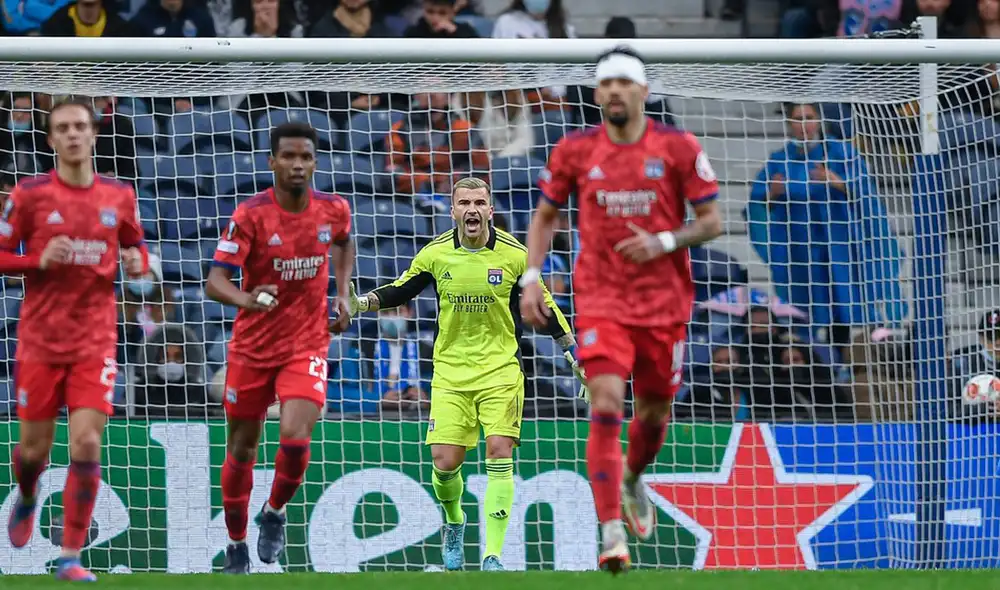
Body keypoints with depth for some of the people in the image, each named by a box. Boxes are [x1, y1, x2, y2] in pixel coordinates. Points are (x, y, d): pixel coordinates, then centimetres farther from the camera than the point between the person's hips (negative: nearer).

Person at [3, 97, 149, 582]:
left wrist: (137, 261, -5)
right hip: (41, 339, -1)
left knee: (87, 444, -12)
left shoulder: (119, 196, 4)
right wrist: (40, 259, -18)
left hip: (95, 341, 1)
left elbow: (134, 246, 19)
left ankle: (70, 556, -4)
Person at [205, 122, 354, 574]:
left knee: (295, 438, -20)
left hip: (307, 345, 1)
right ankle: (236, 546, 28)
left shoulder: (333, 210, -4)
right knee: (242, 448, 9)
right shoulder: (250, 215, -15)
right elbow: (215, 281, -22)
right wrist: (247, 300, -43)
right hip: (252, 346, -1)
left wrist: (342, 294, 9)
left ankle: (275, 513, 10)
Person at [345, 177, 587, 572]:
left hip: (501, 369, -1)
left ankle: (493, 556, -12)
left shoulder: (515, 255, -5)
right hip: (450, 372, 1)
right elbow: (400, 291, 11)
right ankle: (454, 522, 28)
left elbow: (544, 308, 6)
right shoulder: (435, 254, -2)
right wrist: (361, 302, -6)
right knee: (445, 462, -6)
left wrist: (575, 355, 6)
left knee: (499, 454, -14)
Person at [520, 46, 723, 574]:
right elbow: (545, 215, 14)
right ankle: (612, 535, -19)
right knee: (605, 408, -17)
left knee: (654, 412, 13)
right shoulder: (574, 151, 1)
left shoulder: (679, 148, -3)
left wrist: (664, 242, -17)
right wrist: (531, 277, 2)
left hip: (664, 304, 1)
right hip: (600, 303, -1)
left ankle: (632, 481, 48)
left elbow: (711, 221, 0)